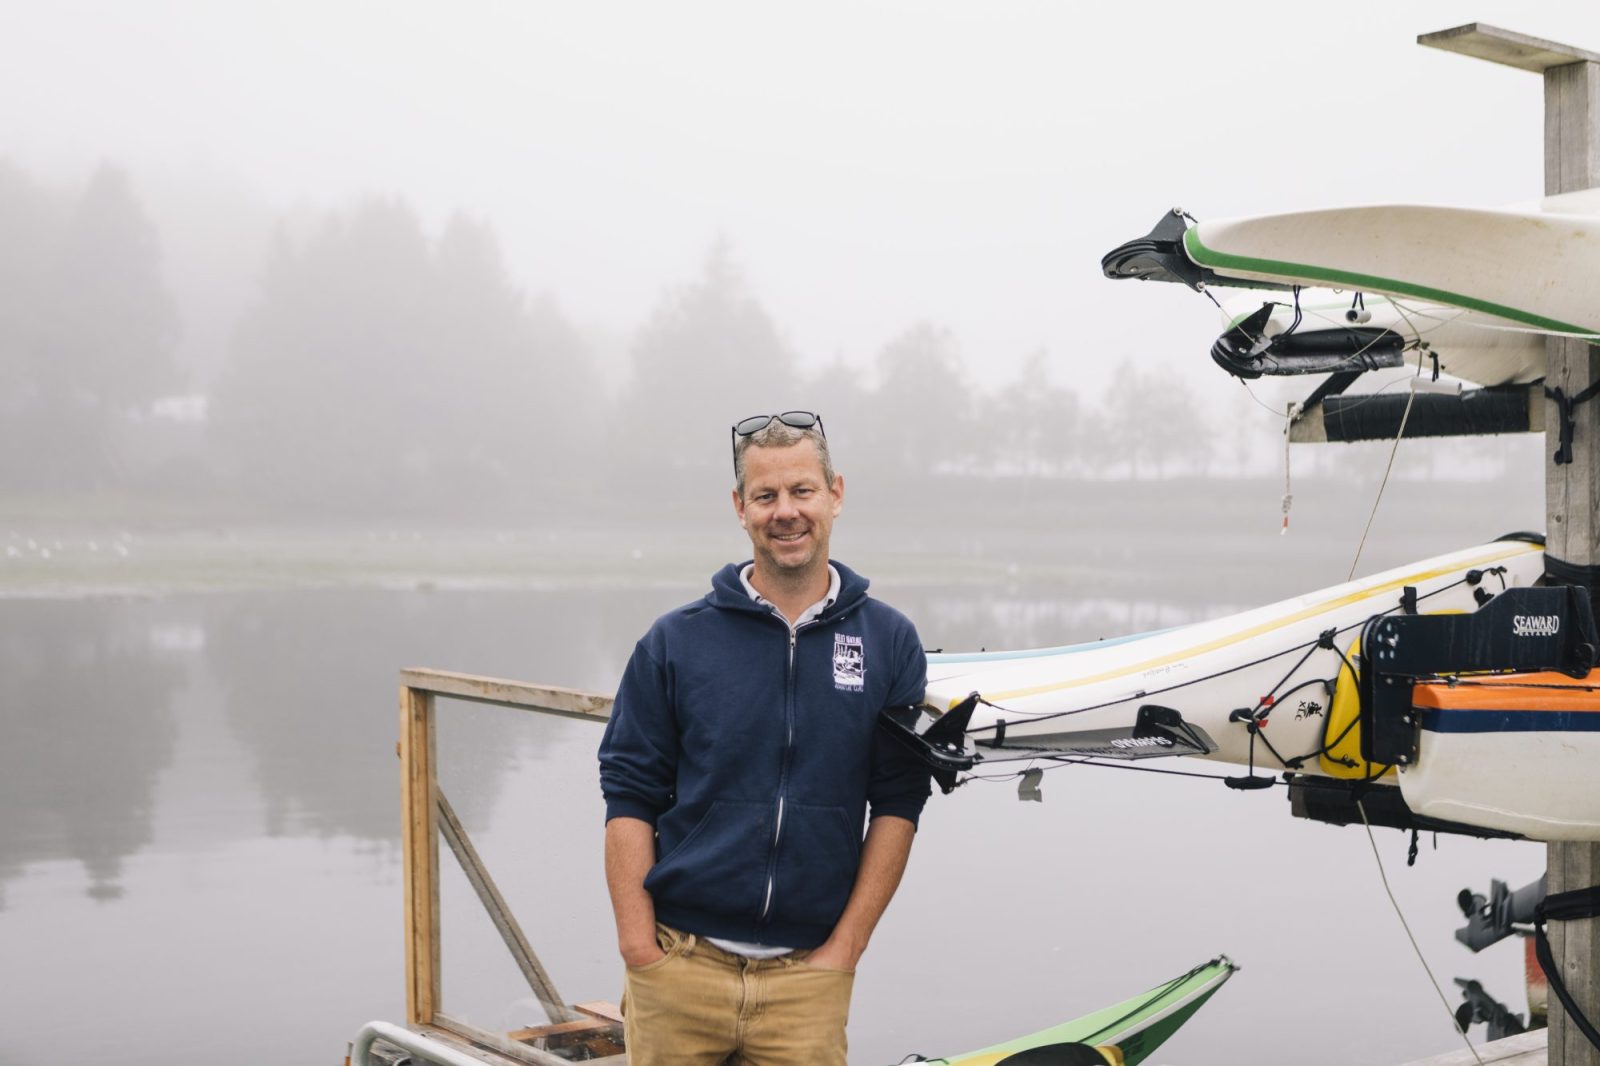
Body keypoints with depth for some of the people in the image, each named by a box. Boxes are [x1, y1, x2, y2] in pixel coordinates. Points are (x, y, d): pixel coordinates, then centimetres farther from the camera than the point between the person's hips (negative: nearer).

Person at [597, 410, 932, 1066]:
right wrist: (640, 951, -5)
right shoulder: (676, 641, 3)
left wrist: (845, 949, -2)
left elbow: (897, 806, 4)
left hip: (808, 976, 0)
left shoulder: (889, 643, 5)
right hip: (678, 967, 0)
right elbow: (630, 800, 2)